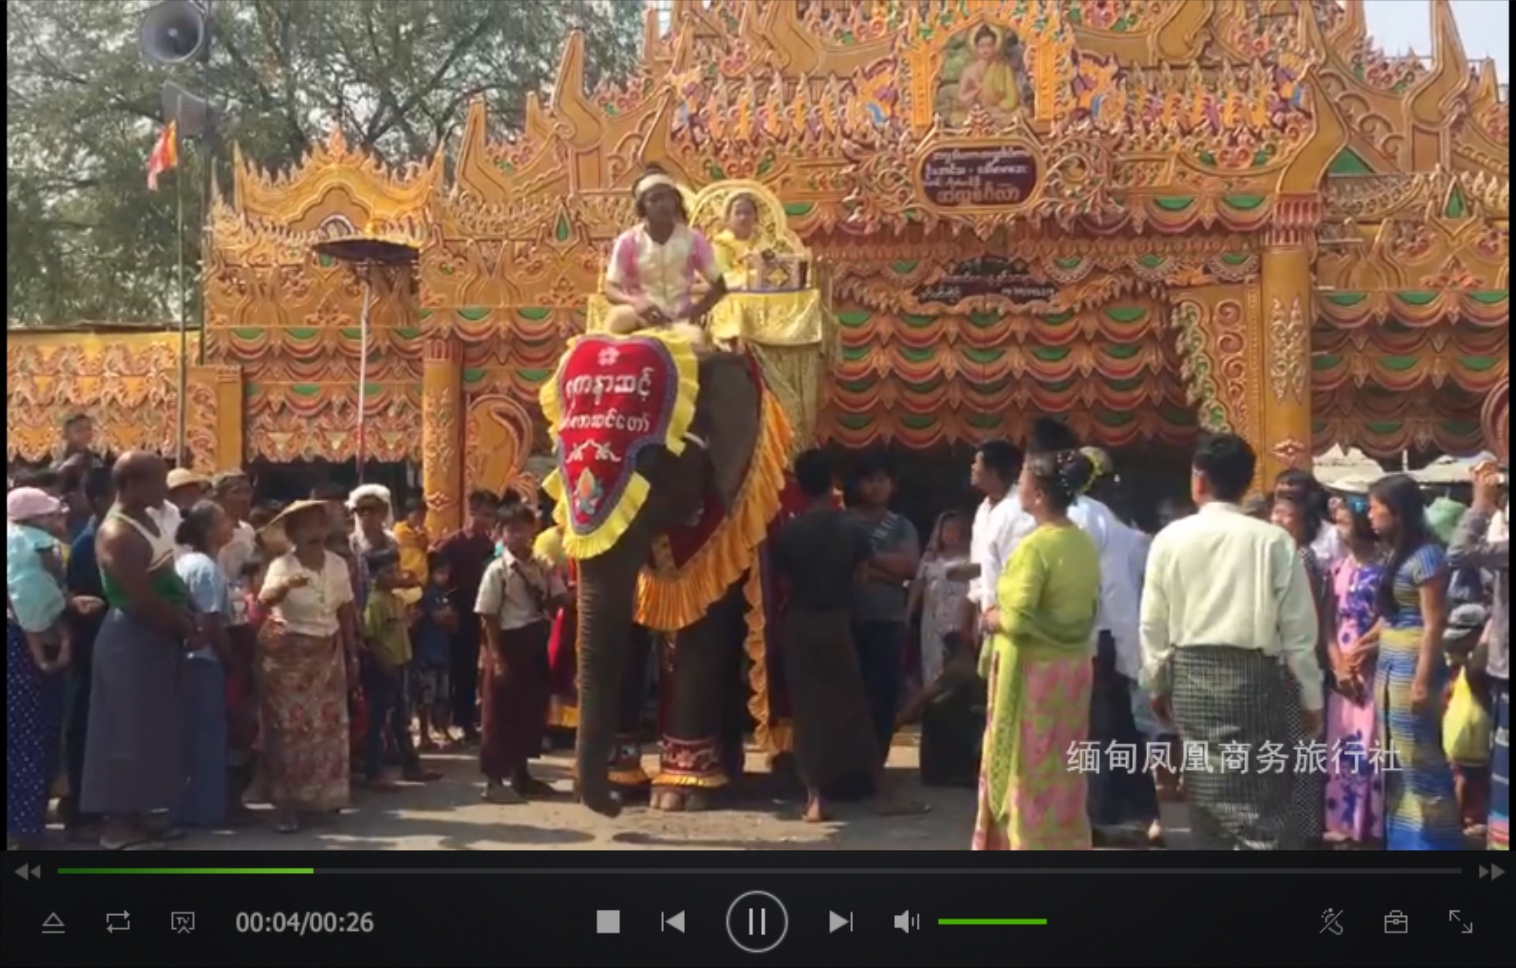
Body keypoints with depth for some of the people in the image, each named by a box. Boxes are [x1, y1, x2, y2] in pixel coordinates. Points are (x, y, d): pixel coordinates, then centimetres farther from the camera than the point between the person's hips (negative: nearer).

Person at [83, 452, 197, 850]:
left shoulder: (152, 518, 9)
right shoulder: (117, 534, -20)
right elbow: (144, 599, -23)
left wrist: (190, 620, 1)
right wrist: (188, 628, -11)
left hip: (158, 638, 9)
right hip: (132, 641, -9)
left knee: (154, 729, 14)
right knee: (129, 730, -3)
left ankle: (140, 812, 23)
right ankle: (119, 822, 6)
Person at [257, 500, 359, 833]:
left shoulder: (337, 564, -2)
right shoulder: (281, 565, -15)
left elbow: (346, 611, 6)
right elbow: (264, 600, -34)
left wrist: (352, 655, 9)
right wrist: (285, 586, -55)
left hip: (327, 653, 4)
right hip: (287, 653, -4)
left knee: (326, 725, 10)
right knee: (289, 727, -2)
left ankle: (320, 797, 23)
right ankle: (286, 803, 2)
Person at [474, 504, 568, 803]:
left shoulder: (543, 568, 6)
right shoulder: (497, 570, -10)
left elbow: (559, 600, 7)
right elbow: (488, 617, -11)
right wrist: (496, 656, -15)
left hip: (536, 646, 6)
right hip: (509, 645, -6)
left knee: (532, 711, 12)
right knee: (502, 714, 1)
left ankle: (521, 774, 26)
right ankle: (494, 780, 9)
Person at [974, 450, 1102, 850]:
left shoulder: (1035, 545, -18)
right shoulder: (1085, 544, 6)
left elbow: (1017, 620, -22)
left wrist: (992, 617, -3)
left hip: (1034, 671, -8)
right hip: (1074, 667, 8)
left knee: (1026, 771, 3)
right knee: (1062, 772, 15)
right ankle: (1065, 843, 22)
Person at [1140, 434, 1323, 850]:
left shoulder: (1170, 539, -2)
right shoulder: (1273, 541, -6)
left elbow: (1153, 623, 4)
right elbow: (1299, 628, -2)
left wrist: (1156, 684, 18)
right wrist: (1311, 697, 9)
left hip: (1191, 675, 2)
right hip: (1253, 675, -2)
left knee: (1209, 793, 14)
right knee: (1262, 802, 0)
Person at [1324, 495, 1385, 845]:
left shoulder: (1383, 566, -7)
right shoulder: (1339, 568, 10)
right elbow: (1330, 621, 6)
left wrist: (1357, 654, -7)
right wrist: (1338, 664, -5)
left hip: (1373, 666, -6)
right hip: (1341, 666, 6)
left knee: (1367, 745, -4)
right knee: (1341, 744, 7)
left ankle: (1369, 823, 3)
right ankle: (1343, 820, 14)